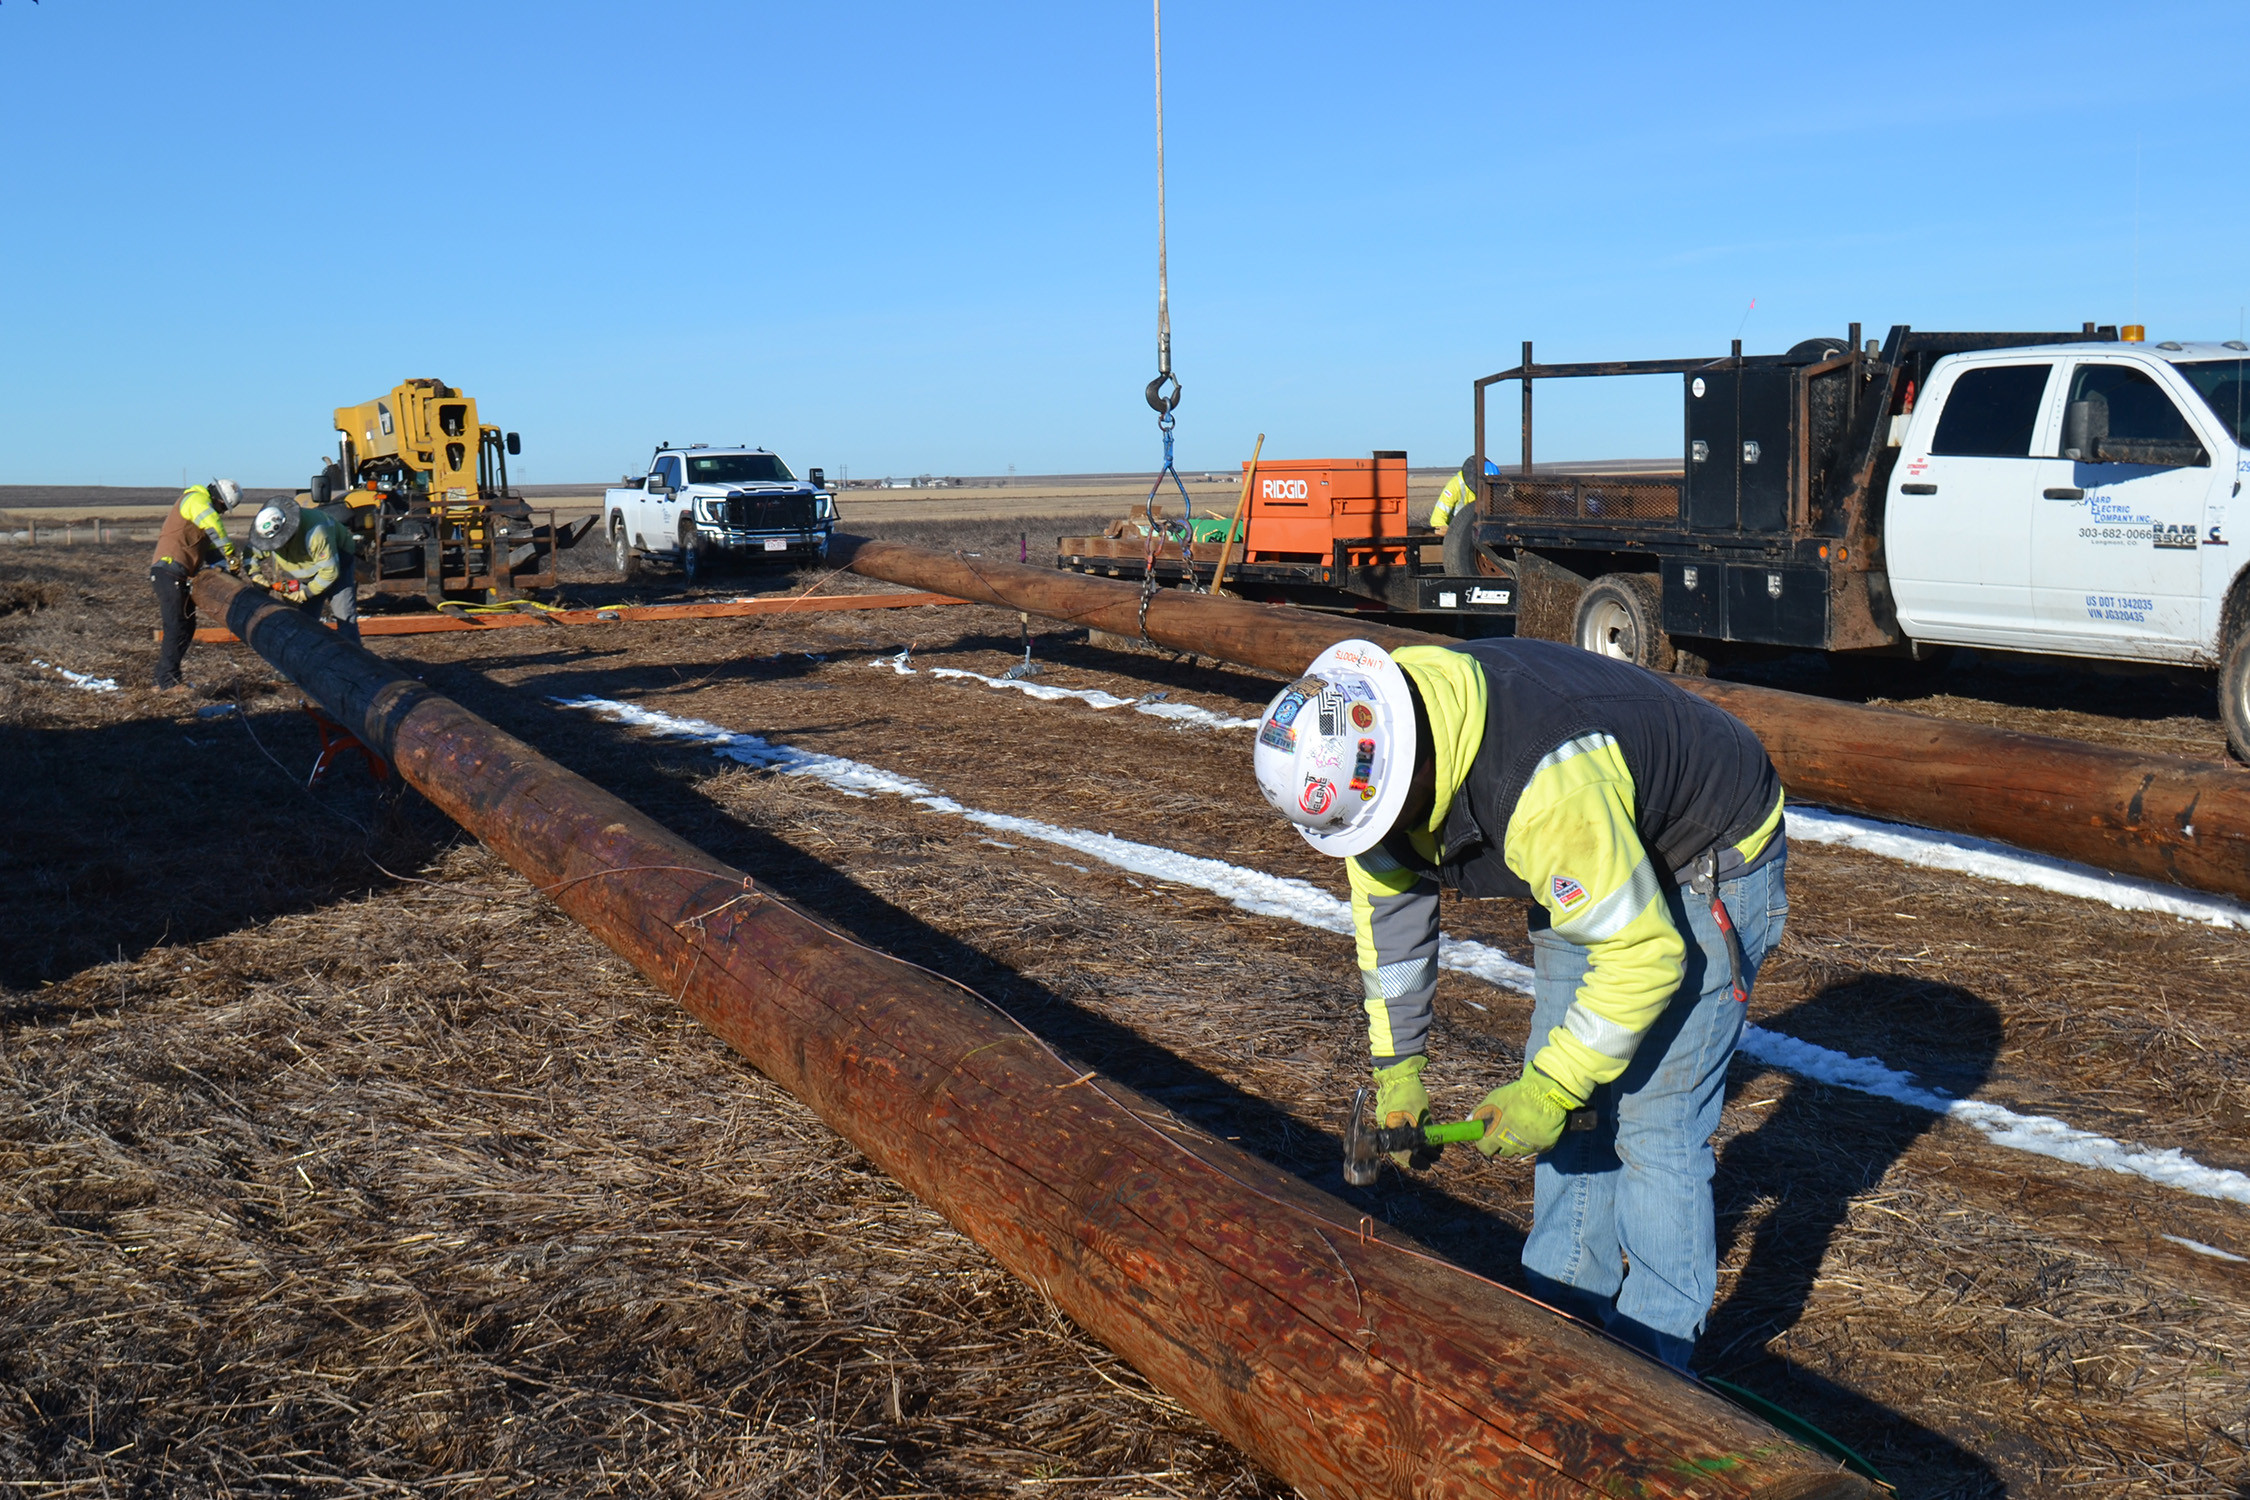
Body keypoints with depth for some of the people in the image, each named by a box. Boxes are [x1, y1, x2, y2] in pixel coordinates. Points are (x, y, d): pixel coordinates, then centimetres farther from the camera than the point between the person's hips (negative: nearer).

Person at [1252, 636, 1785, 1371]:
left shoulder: (1548, 785, -43)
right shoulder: (1367, 744, -17)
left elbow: (1644, 955, -34)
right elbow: (1387, 899, -2)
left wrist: (1550, 1090, -25)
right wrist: (1396, 1062, -1)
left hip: (1708, 864, -8)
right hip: (1591, 864, 8)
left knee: (1654, 1123, -9)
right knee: (1571, 1106, 11)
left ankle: (1650, 1360, 5)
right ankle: (1568, 1312, 24)